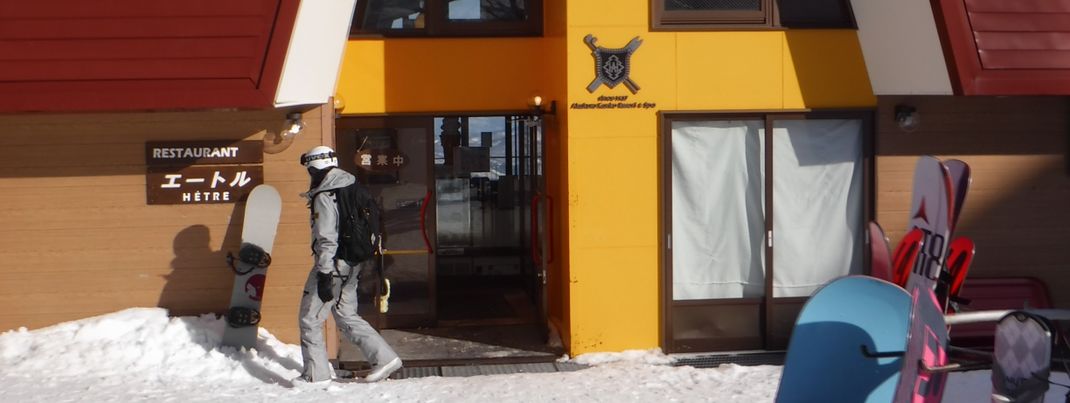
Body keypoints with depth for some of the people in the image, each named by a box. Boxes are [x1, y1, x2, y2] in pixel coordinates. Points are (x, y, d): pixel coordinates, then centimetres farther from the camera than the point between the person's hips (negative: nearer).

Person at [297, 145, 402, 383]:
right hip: (354, 264, 9)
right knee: (347, 317, 17)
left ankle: (315, 375, 9)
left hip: (333, 265, -9)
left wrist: (324, 274, -22)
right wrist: (365, 257, 22)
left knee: (310, 319, 4)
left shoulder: (324, 197, -16)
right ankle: (384, 357, 9)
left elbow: (327, 239, -22)